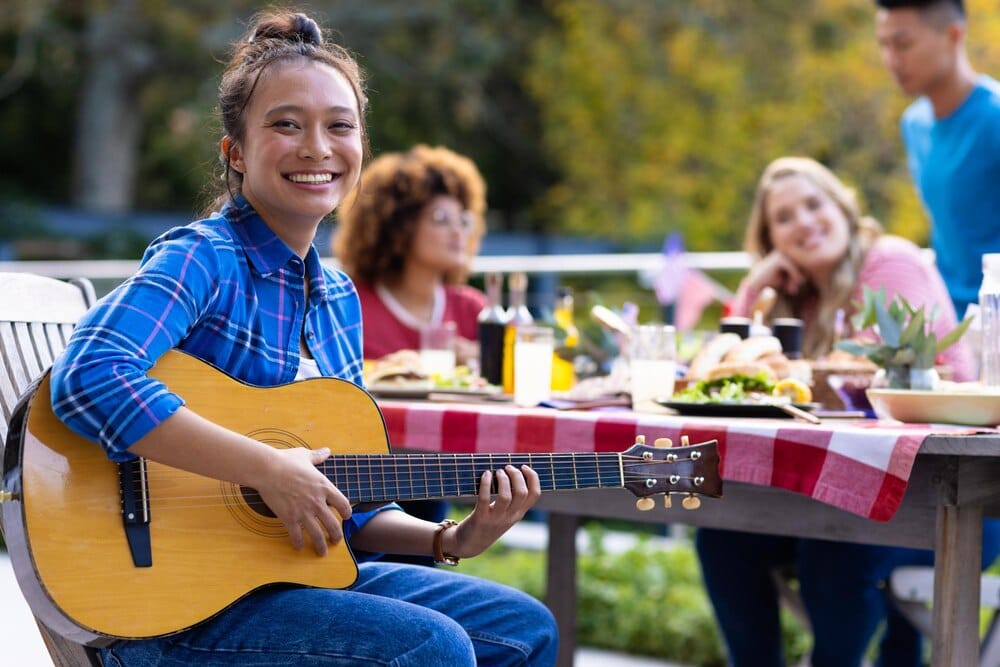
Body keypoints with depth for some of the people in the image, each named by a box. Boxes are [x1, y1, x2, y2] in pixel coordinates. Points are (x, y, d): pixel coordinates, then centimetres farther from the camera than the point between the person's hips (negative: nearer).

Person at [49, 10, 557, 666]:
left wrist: (451, 539, -1)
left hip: (300, 574, 8)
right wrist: (269, 470, -30)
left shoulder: (338, 297, 10)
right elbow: (88, 378, -34)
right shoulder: (202, 259, -13)